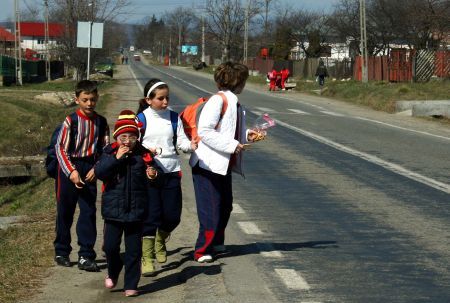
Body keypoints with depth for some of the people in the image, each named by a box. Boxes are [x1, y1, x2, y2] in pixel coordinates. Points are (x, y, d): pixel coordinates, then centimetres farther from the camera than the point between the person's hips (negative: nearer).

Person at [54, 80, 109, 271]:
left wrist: (96, 169, -8)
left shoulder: (101, 122, 0)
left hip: (89, 170, 3)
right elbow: (60, 148, -11)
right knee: (65, 212, 8)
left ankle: (86, 256, 2)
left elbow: (105, 148, 6)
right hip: (69, 169, -3)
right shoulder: (71, 121, -11)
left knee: (88, 212, -1)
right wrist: (71, 171, -18)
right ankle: (61, 252, 23)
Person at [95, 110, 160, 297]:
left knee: (133, 250, 5)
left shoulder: (143, 155, -1)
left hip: (135, 210, 0)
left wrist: (152, 175, -15)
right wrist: (116, 158, -22)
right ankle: (113, 273, 30)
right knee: (110, 246, 2)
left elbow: (152, 174, 8)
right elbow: (99, 172, -15)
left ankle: (131, 285, 15)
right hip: (113, 209, 0)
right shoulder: (109, 153, -2)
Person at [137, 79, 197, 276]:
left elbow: (181, 141, 5)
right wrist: (145, 151, -21)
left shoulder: (173, 117, 8)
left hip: (171, 171, 3)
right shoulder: (141, 119, -2)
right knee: (151, 215, -7)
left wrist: (190, 145, -16)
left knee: (172, 216, 6)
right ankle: (147, 258, 1)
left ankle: (160, 242, 37)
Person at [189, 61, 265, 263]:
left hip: (224, 165, 10)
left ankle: (215, 243, 33)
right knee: (211, 209, -5)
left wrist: (247, 135, 3)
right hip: (208, 165, -10)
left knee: (225, 206, 17)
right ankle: (202, 251, 4)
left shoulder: (233, 102, 13)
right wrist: (232, 145, -23)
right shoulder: (217, 101, -17)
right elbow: (204, 132, -24)